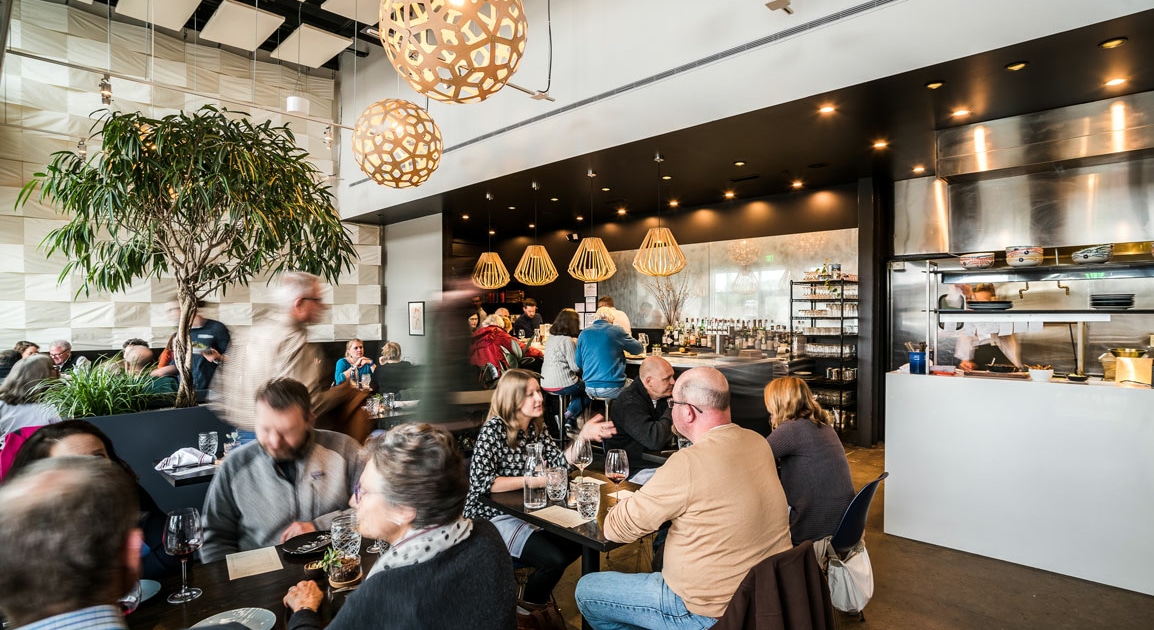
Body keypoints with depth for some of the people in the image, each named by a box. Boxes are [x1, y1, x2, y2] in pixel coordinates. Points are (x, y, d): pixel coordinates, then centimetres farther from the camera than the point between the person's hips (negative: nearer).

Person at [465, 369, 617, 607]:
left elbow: (559, 463, -1)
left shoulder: (537, 426, 2)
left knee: (576, 542, 1)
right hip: (494, 515, -8)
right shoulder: (494, 429, -20)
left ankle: (534, 588, 24)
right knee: (554, 558, -19)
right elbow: (481, 482, -26)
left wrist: (582, 436, -16)